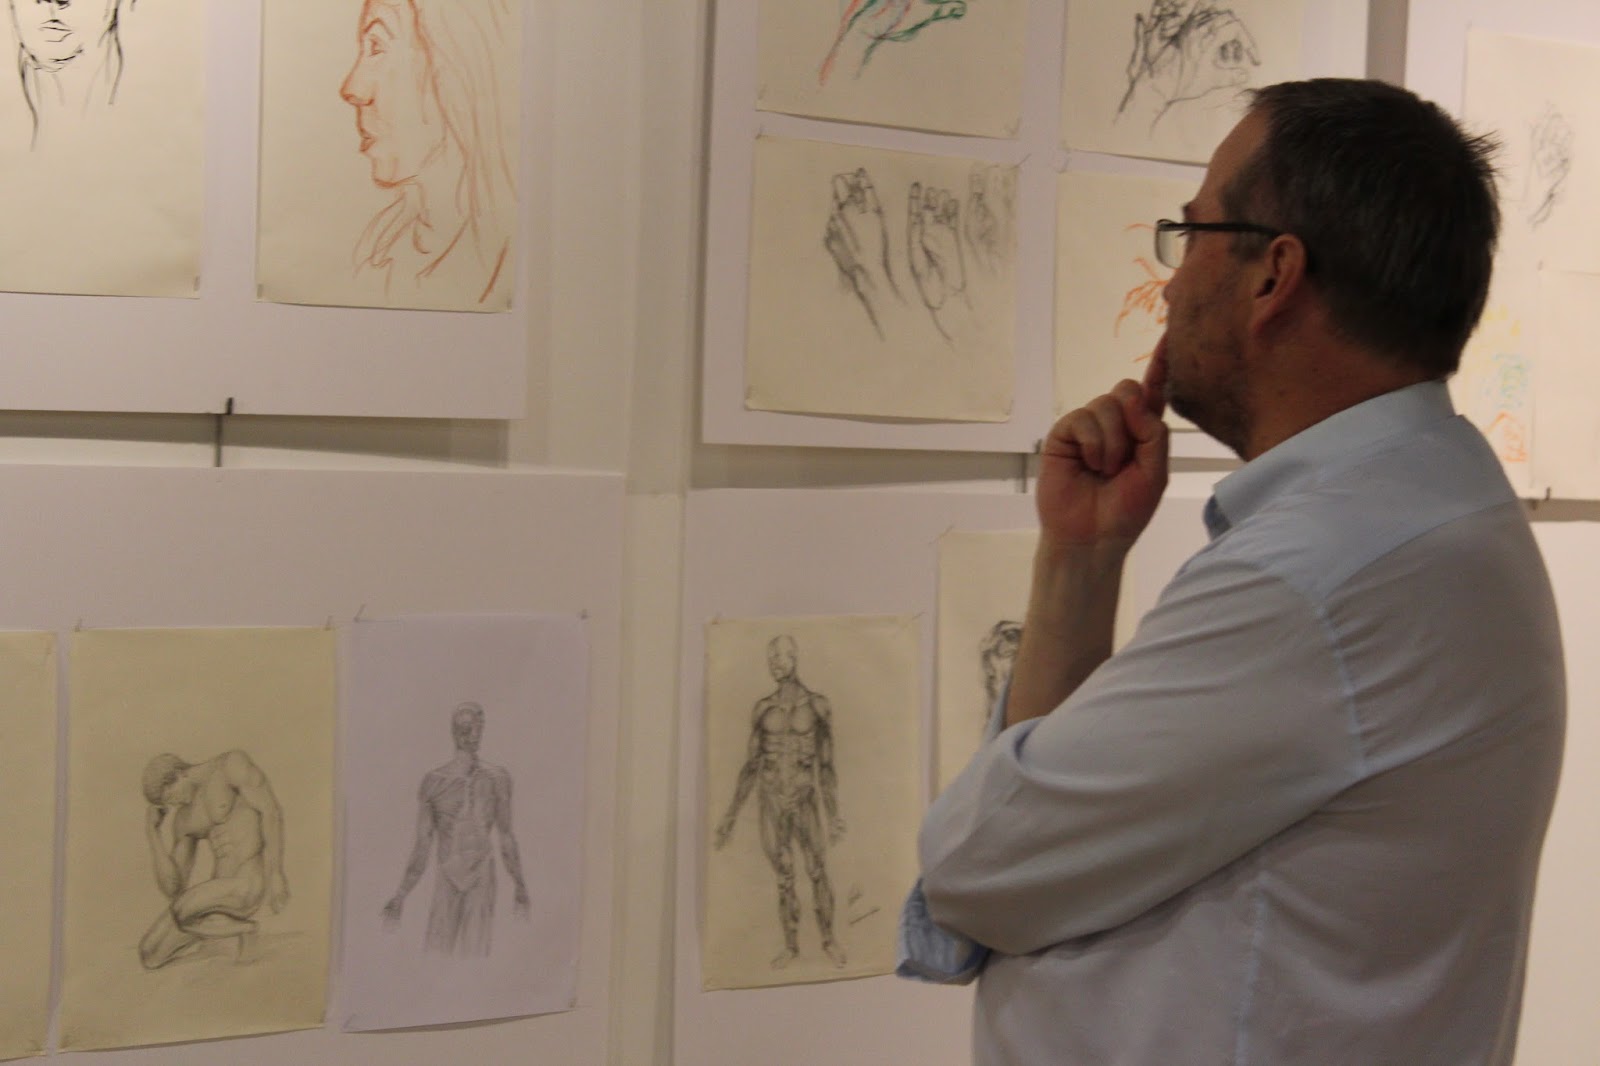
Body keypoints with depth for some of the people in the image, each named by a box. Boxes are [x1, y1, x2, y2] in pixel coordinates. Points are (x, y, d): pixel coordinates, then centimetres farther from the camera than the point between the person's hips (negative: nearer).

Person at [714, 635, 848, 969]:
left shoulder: (817, 706, -3)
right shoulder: (763, 708, 3)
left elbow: (826, 765, -3)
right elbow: (751, 765, 6)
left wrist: (835, 815, -6)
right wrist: (730, 816, 4)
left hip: (805, 802, -2)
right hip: (772, 804, 2)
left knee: (818, 873, 2)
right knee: (783, 879, 7)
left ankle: (829, 940, 19)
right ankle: (791, 945, 18)